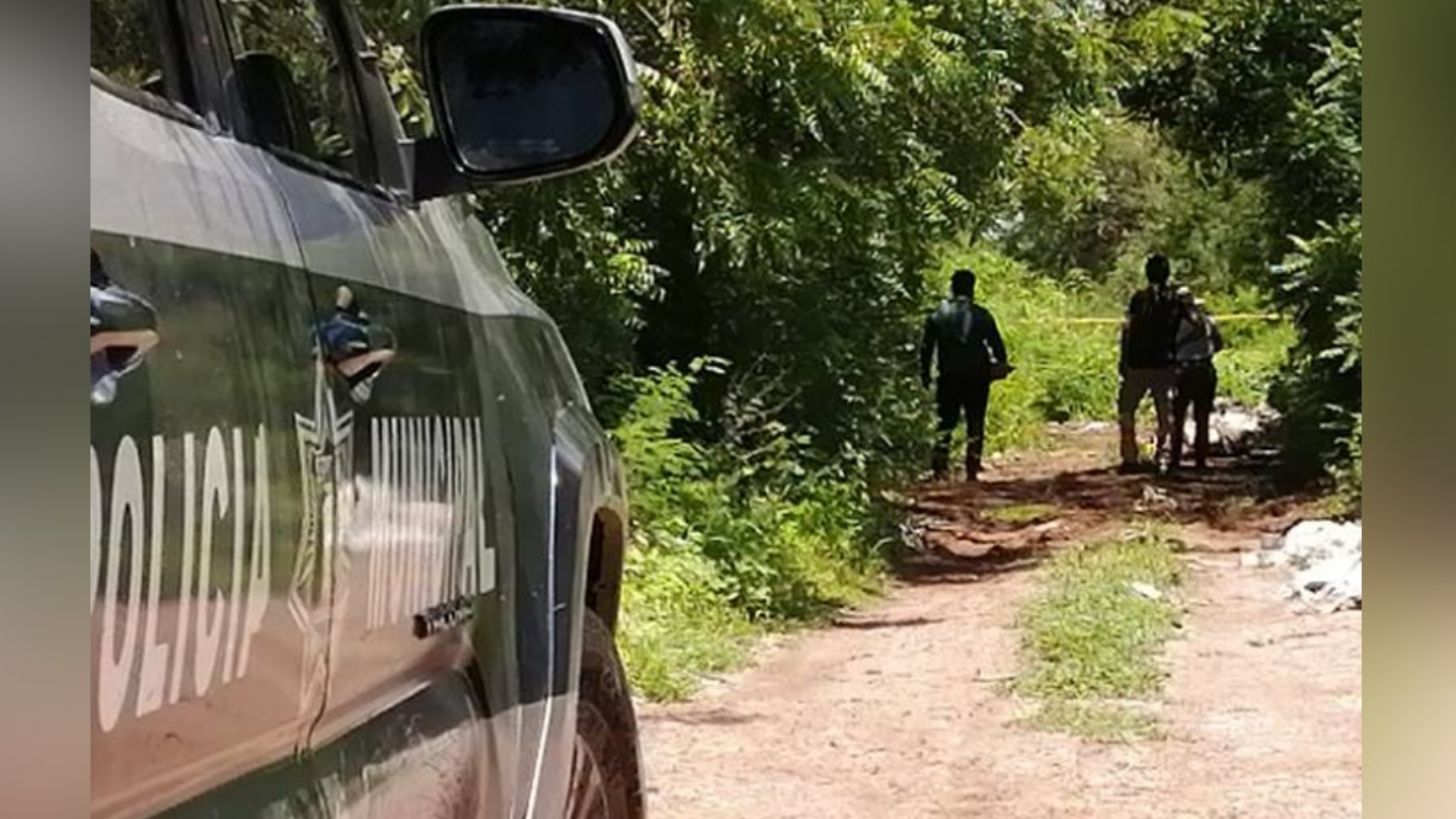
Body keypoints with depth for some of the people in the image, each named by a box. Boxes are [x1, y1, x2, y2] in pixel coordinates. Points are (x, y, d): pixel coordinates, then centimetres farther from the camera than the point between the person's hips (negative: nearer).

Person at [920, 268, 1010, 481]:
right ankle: (972, 468, 2)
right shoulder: (981, 315, -3)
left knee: (946, 421, 7)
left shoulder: (938, 315, 2)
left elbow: (926, 347, 3)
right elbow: (996, 344, -1)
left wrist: (925, 373, 9)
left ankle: (939, 463, -8)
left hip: (948, 377, 1)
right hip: (977, 376, -1)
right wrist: (1001, 365, 12)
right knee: (975, 423, 6)